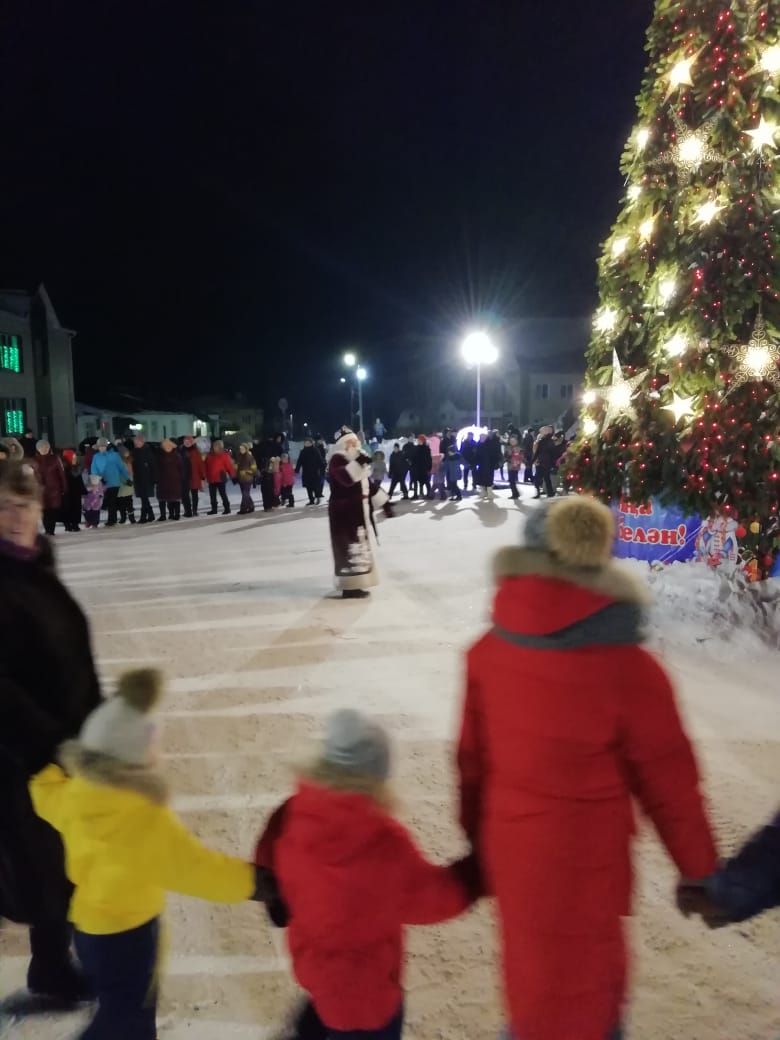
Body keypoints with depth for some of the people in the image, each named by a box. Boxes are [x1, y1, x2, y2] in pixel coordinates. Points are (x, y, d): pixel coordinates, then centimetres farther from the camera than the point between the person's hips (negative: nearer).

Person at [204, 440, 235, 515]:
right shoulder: (210, 455, 9)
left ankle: (227, 508, 8)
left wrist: (232, 475, -13)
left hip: (220, 478, -6)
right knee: (212, 495, 11)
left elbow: (229, 465, -10)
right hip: (211, 479, 6)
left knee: (223, 494, 0)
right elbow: (206, 466, 14)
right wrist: (206, 476, 10)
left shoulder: (224, 455, -7)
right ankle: (214, 509, 19)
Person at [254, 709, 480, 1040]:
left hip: (313, 960, 6)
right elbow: (433, 897, -18)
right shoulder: (385, 843, -34)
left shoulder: (290, 818, -19)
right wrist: (481, 869, -5)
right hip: (364, 980, -6)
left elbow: (269, 879, -2)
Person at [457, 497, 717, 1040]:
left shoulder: (491, 649, -10)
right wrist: (699, 869, 5)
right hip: (581, 859, -4)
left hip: (509, 849, 5)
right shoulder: (628, 669, -24)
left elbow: (473, 757, 0)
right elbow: (668, 782, -12)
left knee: (534, 964, 28)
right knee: (576, 983, 18)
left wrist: (479, 837, 16)